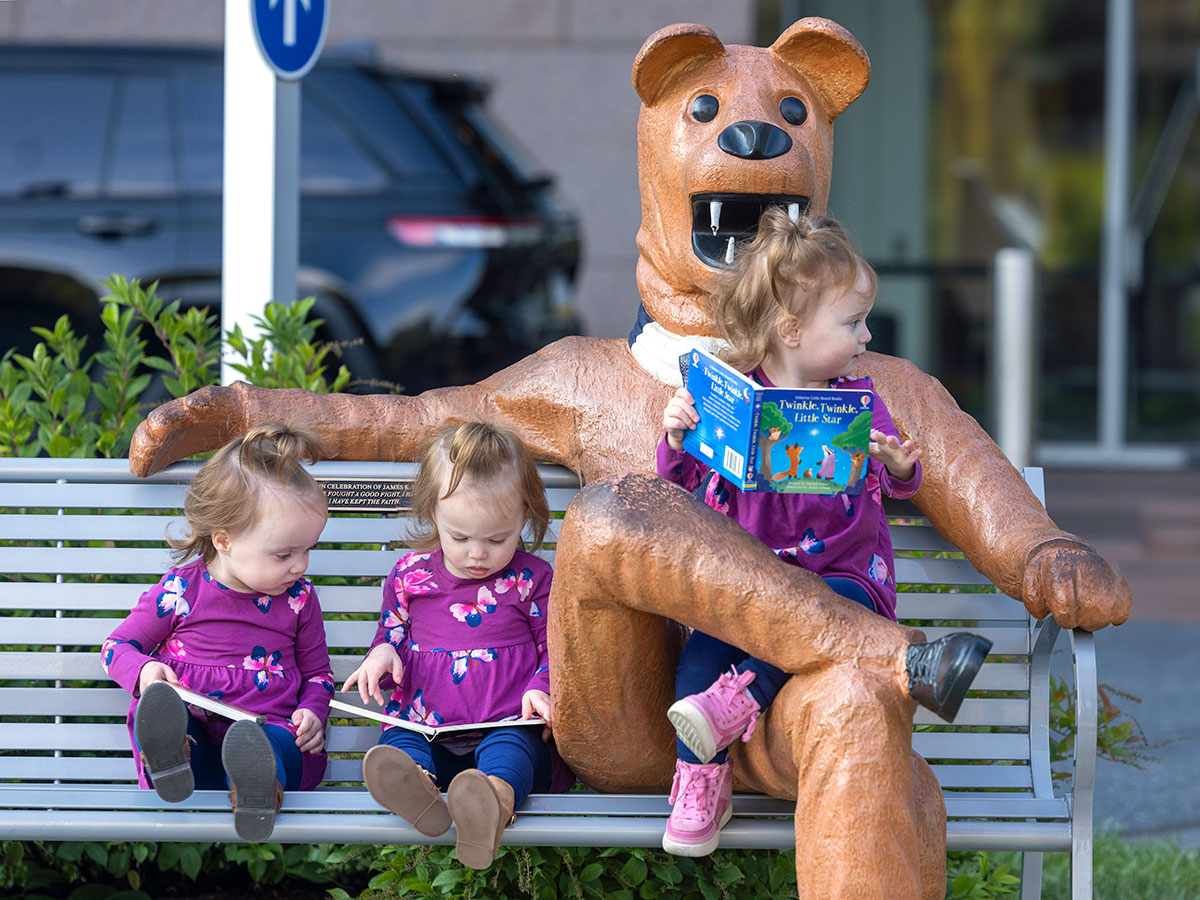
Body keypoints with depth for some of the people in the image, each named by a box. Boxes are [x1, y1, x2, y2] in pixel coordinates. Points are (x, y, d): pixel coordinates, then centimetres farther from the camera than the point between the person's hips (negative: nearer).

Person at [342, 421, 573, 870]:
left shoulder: (530, 579, 9)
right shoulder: (409, 575, 14)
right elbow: (392, 634, 24)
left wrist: (542, 690, -10)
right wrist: (383, 655, -2)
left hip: (509, 728, -2)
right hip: (426, 732, 2)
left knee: (510, 749, -39)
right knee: (397, 746, -33)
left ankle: (493, 800, -75)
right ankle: (416, 786, -70)